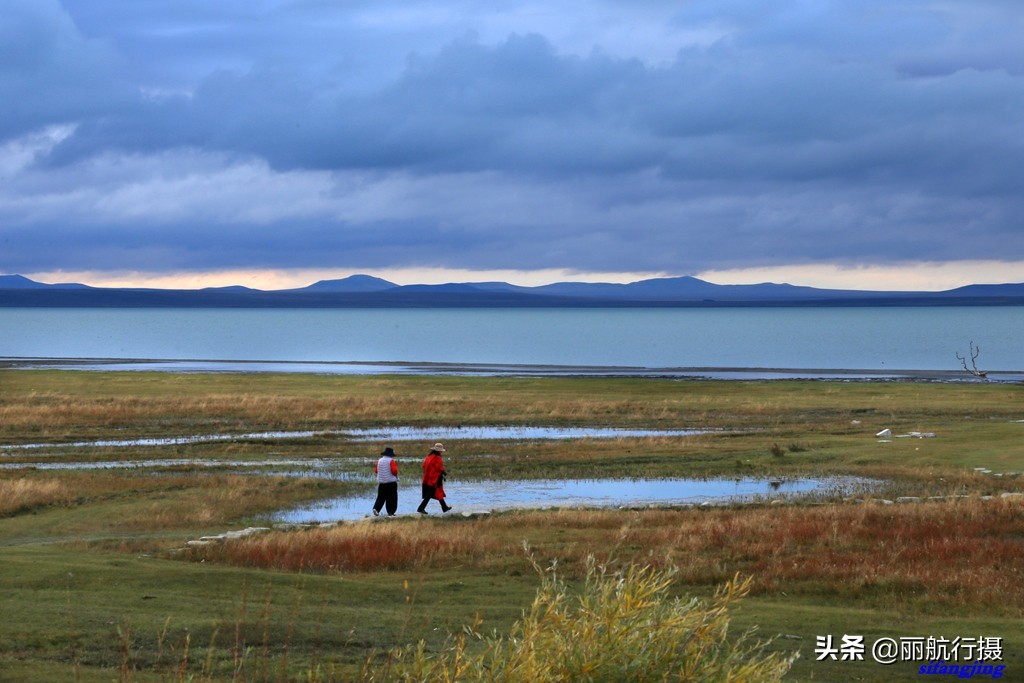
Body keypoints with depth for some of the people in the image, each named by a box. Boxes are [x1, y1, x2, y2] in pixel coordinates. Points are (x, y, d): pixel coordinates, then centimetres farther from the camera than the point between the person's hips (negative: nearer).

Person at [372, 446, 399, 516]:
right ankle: (390, 512, 3)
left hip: (381, 482, 5)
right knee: (392, 498, 4)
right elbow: (394, 471, -17)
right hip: (391, 482, -5)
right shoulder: (391, 461, -10)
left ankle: (376, 508, -10)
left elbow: (376, 471, 11)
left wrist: (375, 466, 29)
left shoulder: (379, 461, 6)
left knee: (381, 497, 8)